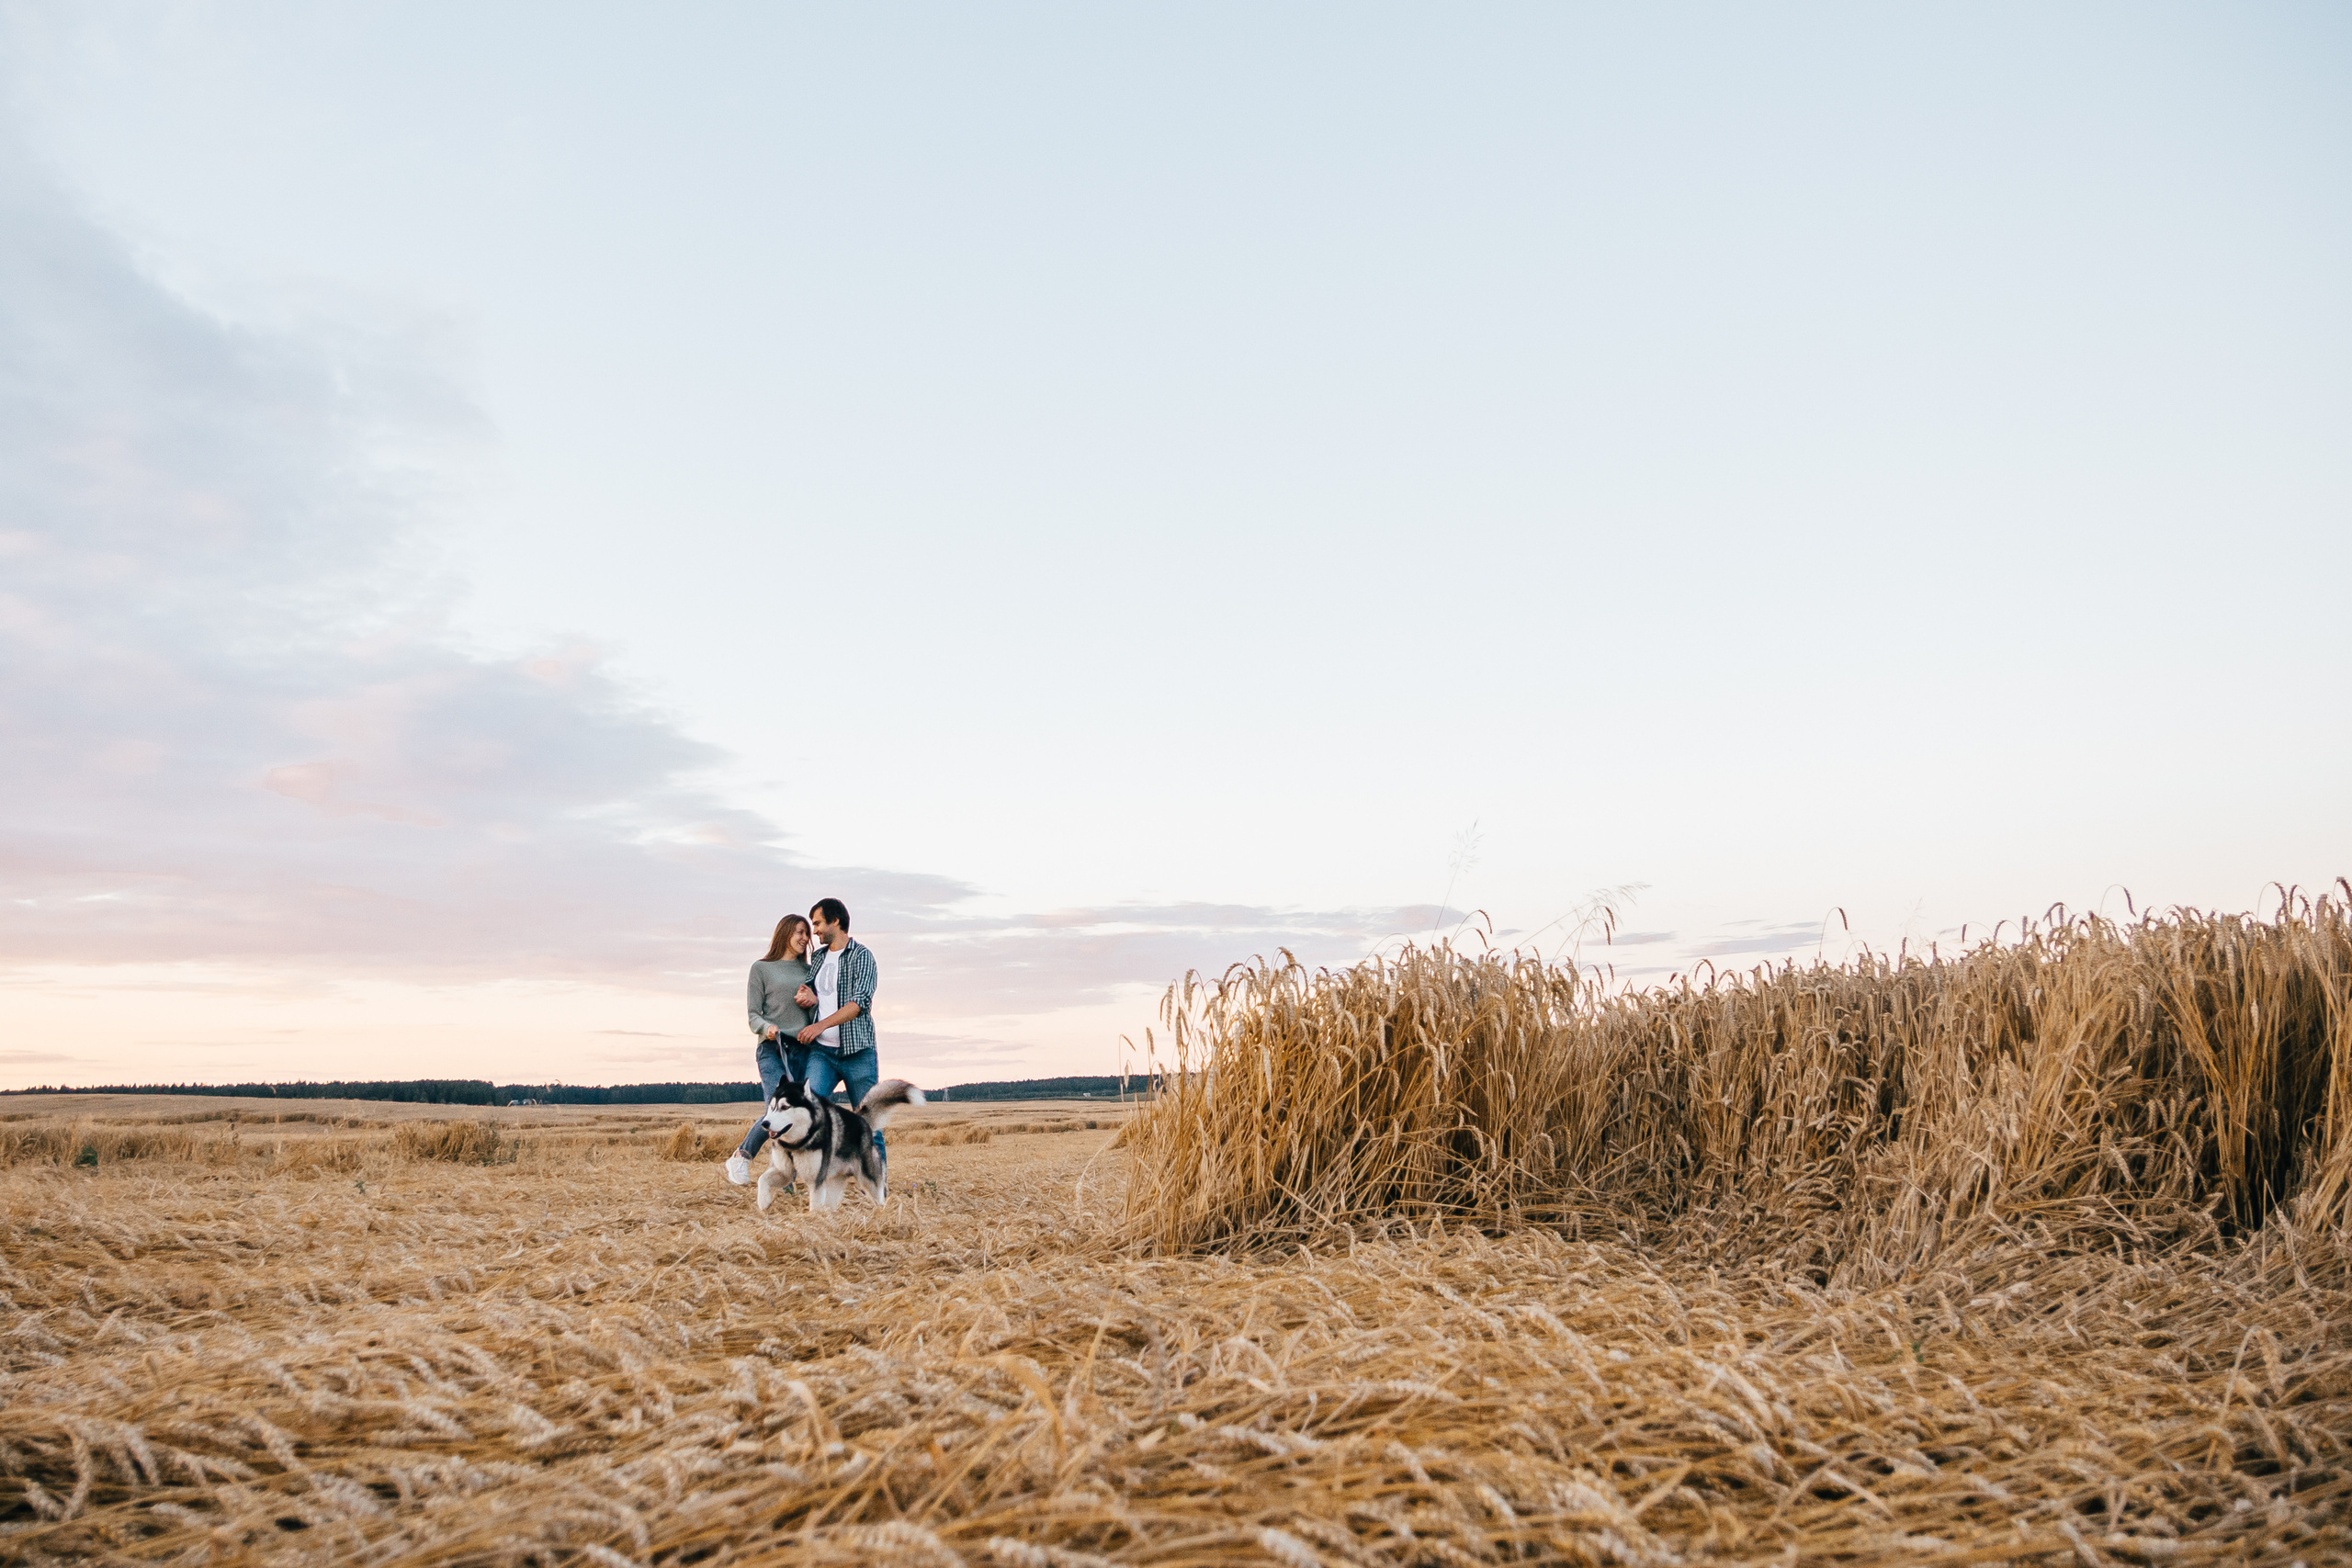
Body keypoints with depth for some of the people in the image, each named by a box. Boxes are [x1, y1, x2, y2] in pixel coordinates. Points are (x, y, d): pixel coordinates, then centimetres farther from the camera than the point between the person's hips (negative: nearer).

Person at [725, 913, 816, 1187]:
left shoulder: (808, 970, 20)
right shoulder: (761, 968, 8)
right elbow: (753, 1014, 4)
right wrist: (766, 1027, -17)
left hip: (804, 1050, 4)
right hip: (773, 1050, -4)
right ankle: (741, 1157, 4)